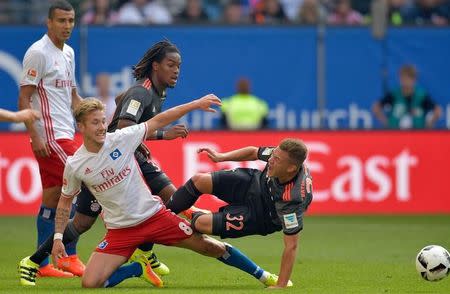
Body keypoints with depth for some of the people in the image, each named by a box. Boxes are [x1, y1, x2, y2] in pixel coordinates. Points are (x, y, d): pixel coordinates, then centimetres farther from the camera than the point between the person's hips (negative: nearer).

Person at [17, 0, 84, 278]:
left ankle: (42, 264, 10)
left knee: (52, 199, 8)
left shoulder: (68, 53, 16)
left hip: (65, 134, 8)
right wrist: (35, 136, -19)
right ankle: (70, 256, -6)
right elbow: (24, 98, -13)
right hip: (49, 136, -8)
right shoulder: (38, 53, -11)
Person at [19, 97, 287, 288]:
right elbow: (65, 203, 8)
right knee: (90, 283, -15)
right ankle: (139, 268, 11)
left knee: (210, 246, -2)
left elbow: (158, 121, -2)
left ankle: (263, 276, 15)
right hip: (121, 231, 0)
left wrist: (196, 104, -5)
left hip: (153, 214, 0)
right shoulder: (75, 165, -7)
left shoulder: (121, 139, -9)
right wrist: (58, 237, 1)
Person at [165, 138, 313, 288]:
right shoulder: (279, 154, -27)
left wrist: (281, 286, -35)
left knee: (202, 223, -14)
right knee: (199, 180, -5)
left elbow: (291, 246, -36)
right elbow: (254, 152, -1)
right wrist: (222, 157, 1)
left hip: (261, 216, -5)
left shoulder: (292, 200, -42)